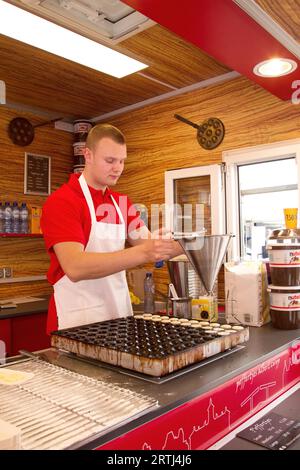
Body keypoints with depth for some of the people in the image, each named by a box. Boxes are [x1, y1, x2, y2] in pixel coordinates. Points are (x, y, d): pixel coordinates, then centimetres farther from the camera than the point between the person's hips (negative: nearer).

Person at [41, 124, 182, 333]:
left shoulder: (121, 202, 8)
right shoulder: (61, 201, -14)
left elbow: (150, 247, 4)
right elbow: (75, 267, -27)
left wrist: (180, 245, -16)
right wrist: (141, 253, -36)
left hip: (119, 317, 7)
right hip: (78, 323, -6)